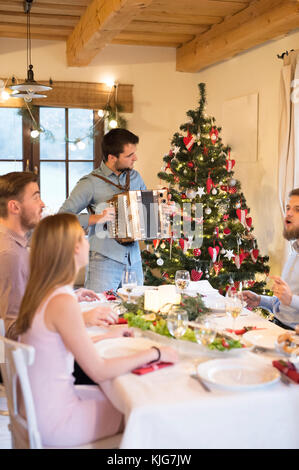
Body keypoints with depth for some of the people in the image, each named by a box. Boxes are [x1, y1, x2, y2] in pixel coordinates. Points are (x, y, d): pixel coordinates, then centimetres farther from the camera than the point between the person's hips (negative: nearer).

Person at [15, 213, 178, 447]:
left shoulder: (41, 292, 2)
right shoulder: (63, 303, -26)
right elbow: (98, 371, -22)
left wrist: (108, 336, 19)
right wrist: (154, 353, -13)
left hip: (38, 405, 8)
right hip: (54, 422, -8)